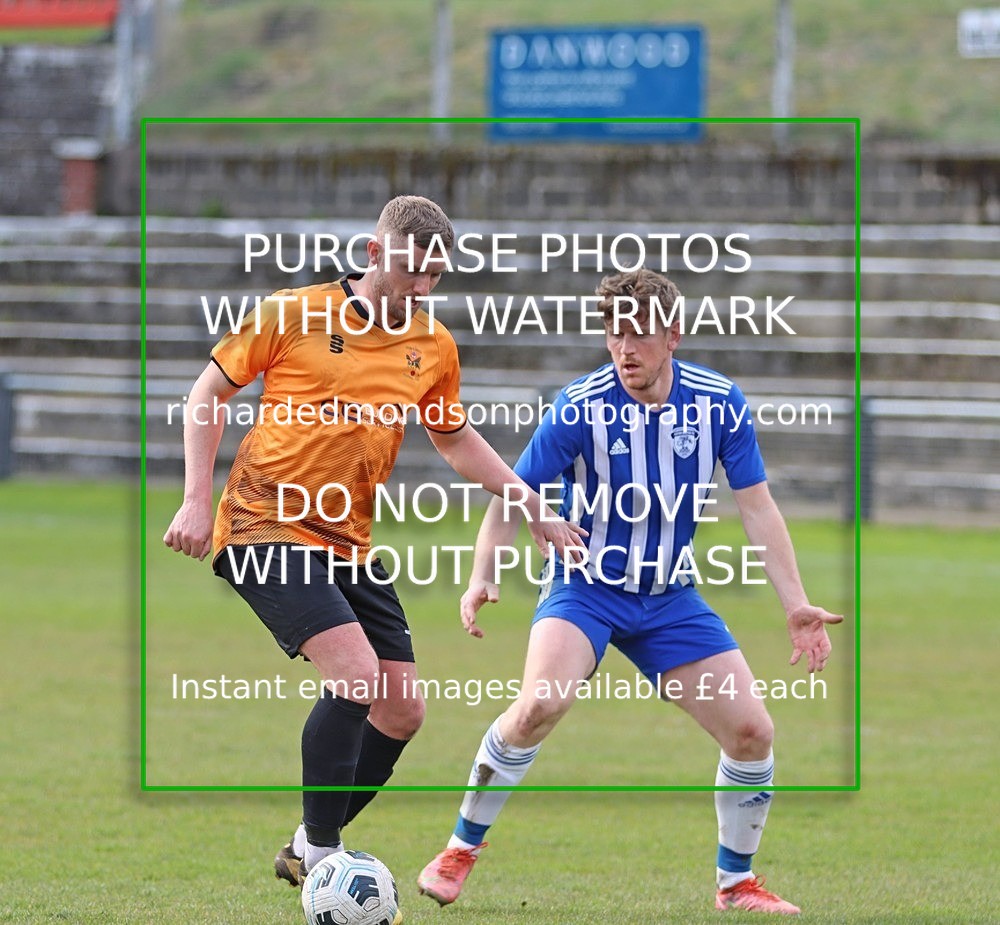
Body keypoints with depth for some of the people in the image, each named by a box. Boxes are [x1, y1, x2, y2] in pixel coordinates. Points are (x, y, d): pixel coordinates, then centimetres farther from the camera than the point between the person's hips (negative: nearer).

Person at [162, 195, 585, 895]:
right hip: (267, 528, -6)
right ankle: (320, 854, -12)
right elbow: (211, 393, 2)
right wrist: (198, 500, -6)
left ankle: (309, 850, 19)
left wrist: (535, 508, 18)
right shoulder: (295, 314, -6)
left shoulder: (434, 346, 7)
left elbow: (456, 439, 24)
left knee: (402, 709, 2)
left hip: (349, 544, 6)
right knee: (355, 672, -24)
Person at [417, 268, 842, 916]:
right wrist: (483, 578, -25)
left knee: (752, 732, -5)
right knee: (541, 702, -30)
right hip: (586, 587, -4)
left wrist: (796, 603, -9)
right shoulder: (580, 409, -17)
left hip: (670, 596, 4)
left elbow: (757, 505, -2)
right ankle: (463, 847, -12)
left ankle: (736, 882, 17)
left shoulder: (720, 404, -8)